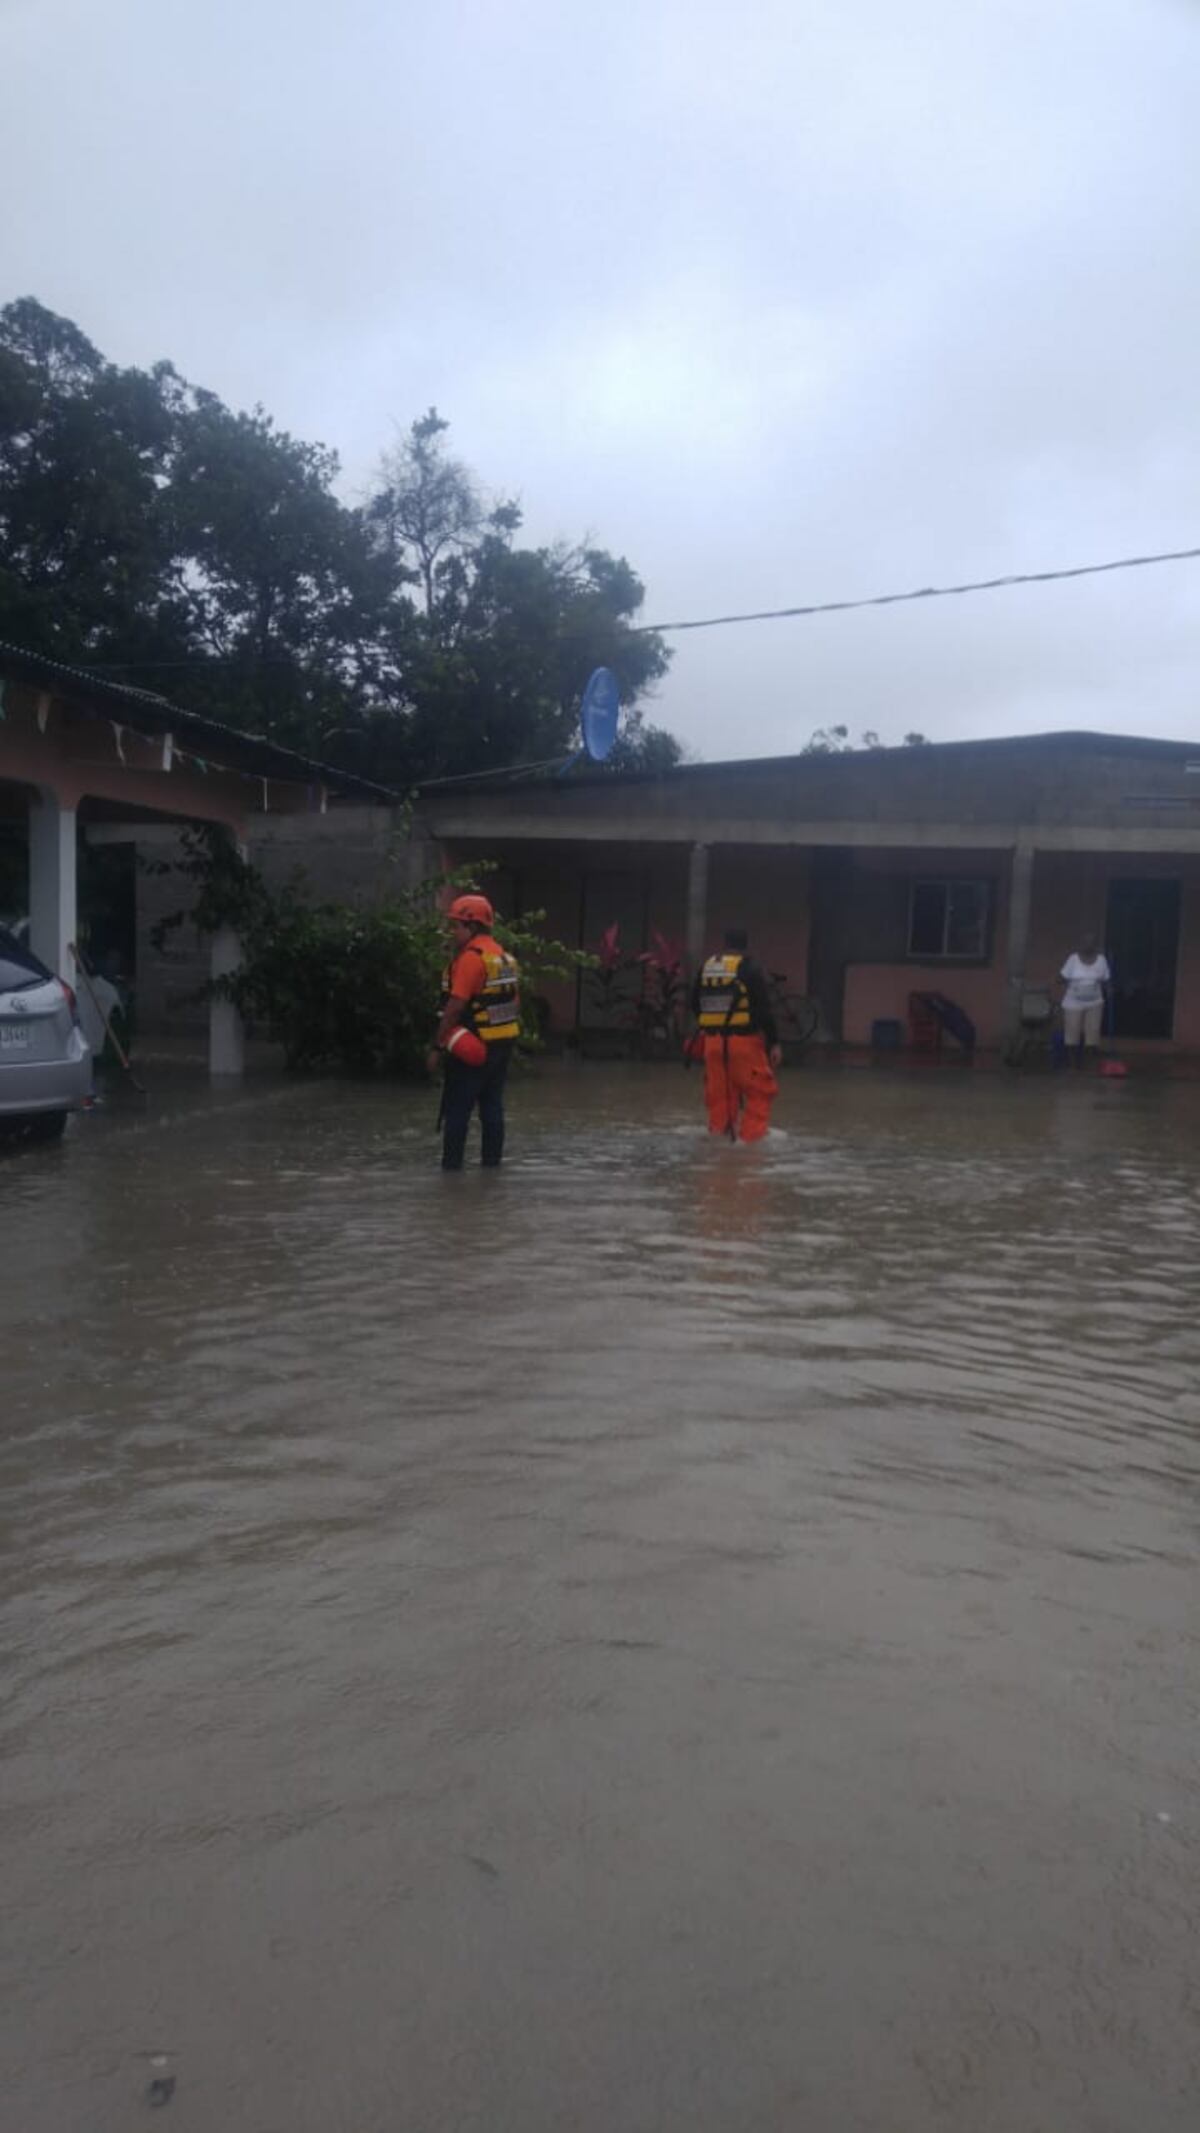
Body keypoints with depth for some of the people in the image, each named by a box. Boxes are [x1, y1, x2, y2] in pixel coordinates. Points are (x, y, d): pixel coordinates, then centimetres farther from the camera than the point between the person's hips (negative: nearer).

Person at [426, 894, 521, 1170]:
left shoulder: (471, 958, -16)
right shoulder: (505, 957, 13)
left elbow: (455, 1006, -21)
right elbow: (514, 1003, 17)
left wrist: (438, 1046, -17)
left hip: (471, 1048, -8)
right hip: (502, 1044, 9)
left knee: (457, 1108, -2)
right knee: (492, 1106, 11)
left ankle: (451, 1165, -1)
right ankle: (491, 1162, 14)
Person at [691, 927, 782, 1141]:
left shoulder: (707, 967, 9)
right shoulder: (748, 968, -8)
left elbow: (695, 1004, 18)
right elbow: (763, 1008, -11)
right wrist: (774, 1042, -7)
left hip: (713, 1041, 6)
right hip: (743, 1040, -5)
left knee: (719, 1093, 11)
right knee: (760, 1091, 2)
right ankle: (751, 1136, -5)